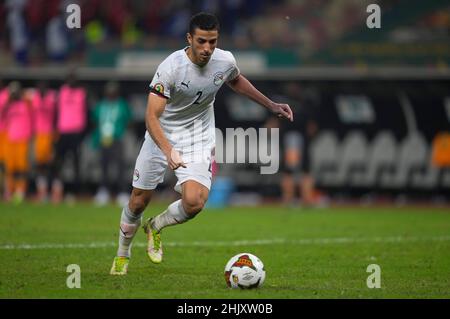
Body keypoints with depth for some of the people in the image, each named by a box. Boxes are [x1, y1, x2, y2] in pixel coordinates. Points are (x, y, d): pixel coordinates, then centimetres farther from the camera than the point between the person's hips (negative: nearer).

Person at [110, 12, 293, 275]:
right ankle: (122, 256, 36)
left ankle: (156, 227, 13)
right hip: (161, 137, -2)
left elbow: (236, 81, 15)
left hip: (198, 140, 2)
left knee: (194, 203, -20)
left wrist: (271, 105, 15)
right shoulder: (171, 67, -26)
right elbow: (152, 116, -31)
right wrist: (169, 151, -46)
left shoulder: (225, 61, -12)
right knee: (138, 202, 7)